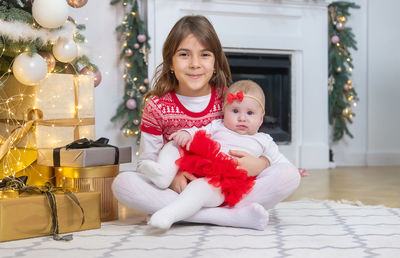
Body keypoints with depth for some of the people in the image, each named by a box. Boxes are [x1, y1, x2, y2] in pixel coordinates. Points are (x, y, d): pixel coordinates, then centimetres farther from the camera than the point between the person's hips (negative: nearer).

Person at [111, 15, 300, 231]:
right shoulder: (158, 106, -2)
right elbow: (146, 162, 1)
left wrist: (259, 163, -17)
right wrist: (169, 177, -21)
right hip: (178, 190, 0)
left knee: (289, 174, -19)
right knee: (122, 183, -29)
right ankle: (232, 216, -30)